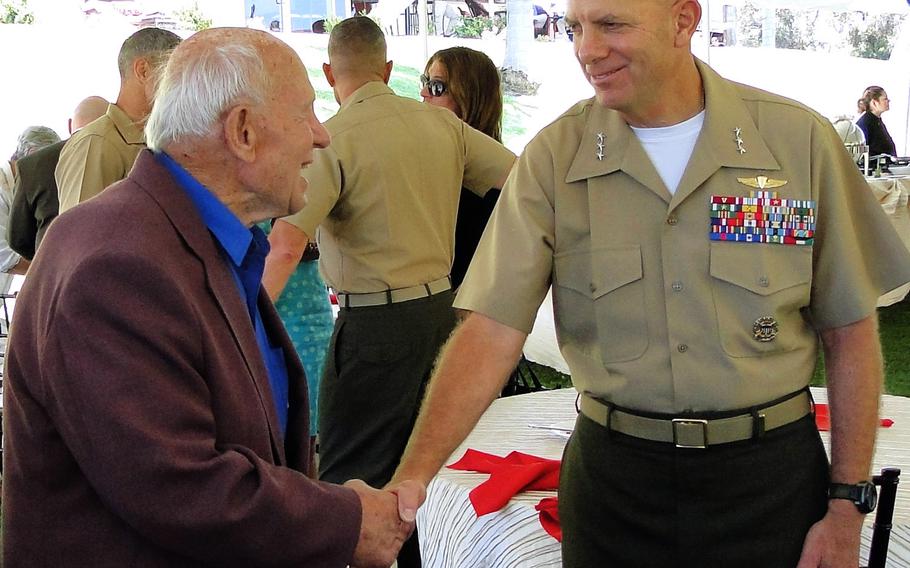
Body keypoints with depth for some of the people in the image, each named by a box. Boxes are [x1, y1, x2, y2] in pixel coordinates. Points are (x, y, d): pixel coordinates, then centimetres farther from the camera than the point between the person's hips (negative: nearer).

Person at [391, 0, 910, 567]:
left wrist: (847, 505, -3)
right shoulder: (553, 158, -6)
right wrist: (412, 477, -25)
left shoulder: (800, 139, -6)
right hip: (611, 473, 1)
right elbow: (492, 329, -13)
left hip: (770, 472, 0)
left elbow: (850, 332, -1)